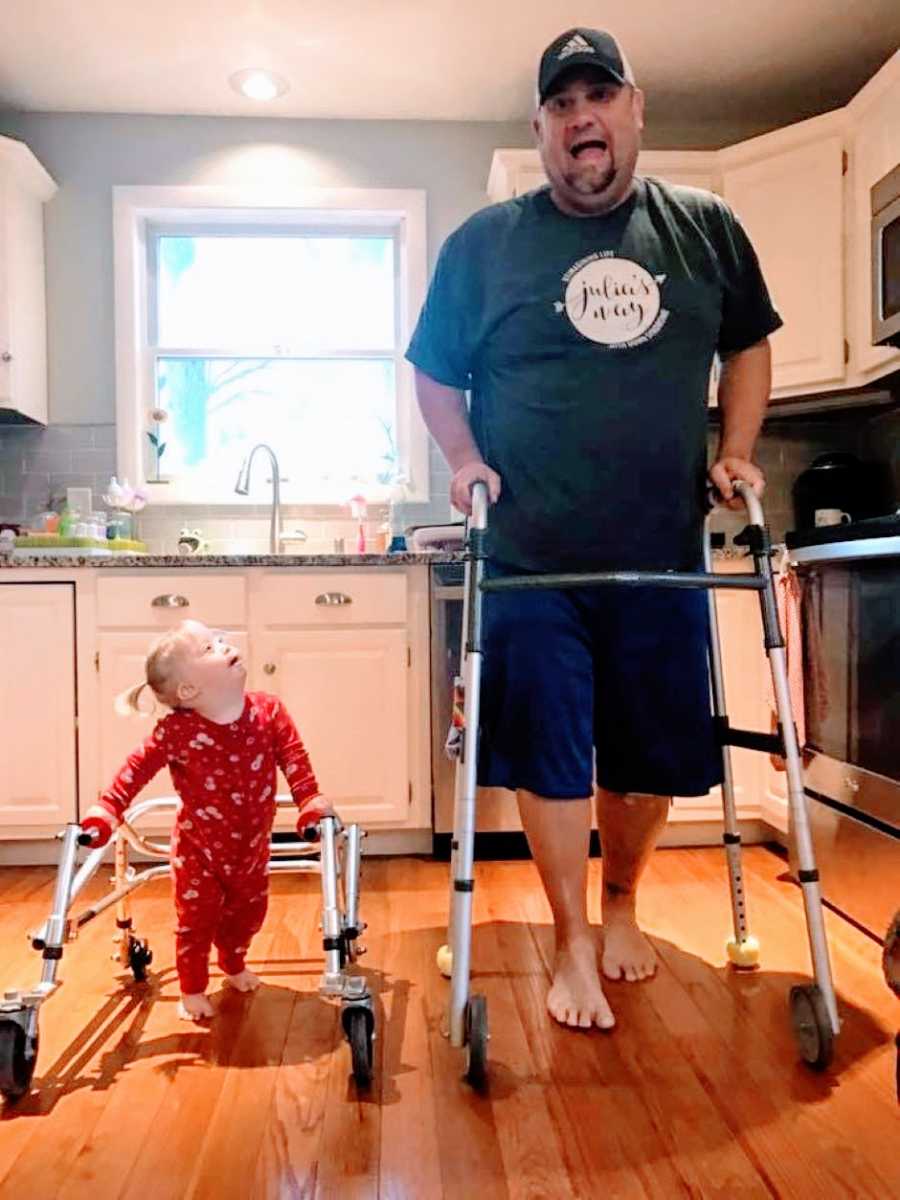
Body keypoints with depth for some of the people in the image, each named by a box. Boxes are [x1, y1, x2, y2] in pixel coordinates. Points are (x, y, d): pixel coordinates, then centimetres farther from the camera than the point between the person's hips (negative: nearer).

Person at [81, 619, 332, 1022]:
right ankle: (192, 991, 35)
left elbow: (294, 758, -12)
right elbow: (138, 768, -15)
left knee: (248, 912, 21)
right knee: (197, 920, 9)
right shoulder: (177, 731, -25)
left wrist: (311, 803, -21)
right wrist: (106, 812, -22)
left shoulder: (268, 711, -17)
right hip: (199, 850, -3)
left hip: (251, 846, 4)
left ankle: (233, 965, 51)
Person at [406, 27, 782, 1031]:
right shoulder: (483, 243, 4)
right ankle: (574, 947, 22)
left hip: (664, 556, 2)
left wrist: (736, 453, 5)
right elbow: (434, 371, 11)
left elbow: (748, 345, 19)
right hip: (531, 560, -1)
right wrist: (464, 460, -5)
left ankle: (621, 905, 39)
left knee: (653, 754, 11)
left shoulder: (707, 230, 8)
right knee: (549, 756, 2)